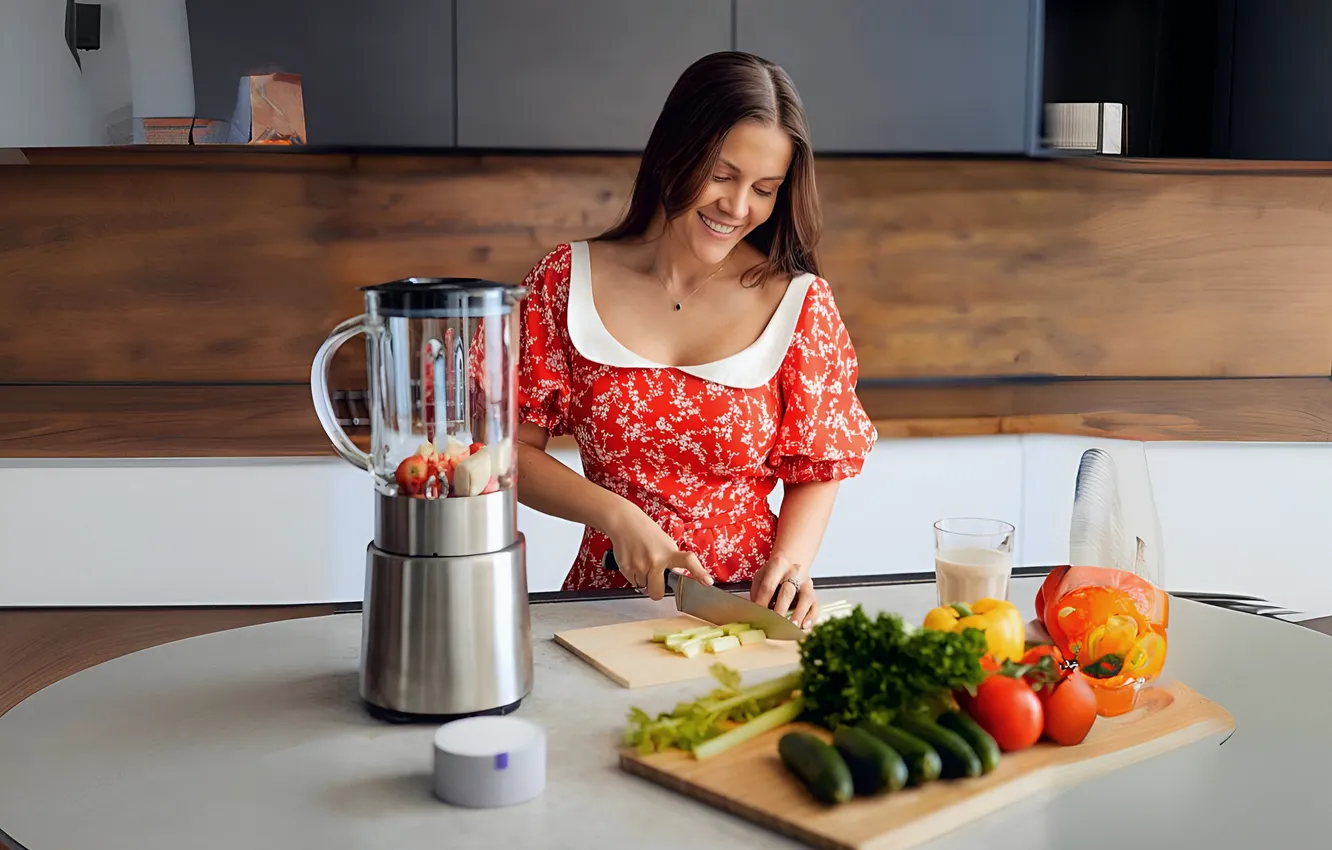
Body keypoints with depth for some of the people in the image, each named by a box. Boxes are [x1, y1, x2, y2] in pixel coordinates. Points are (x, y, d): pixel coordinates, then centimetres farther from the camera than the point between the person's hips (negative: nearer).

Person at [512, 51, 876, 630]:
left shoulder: (800, 303, -1)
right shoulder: (568, 281, 0)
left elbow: (814, 473, 6)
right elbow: (513, 450, 1)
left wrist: (791, 560, -12)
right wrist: (615, 515, -13)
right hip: (609, 599, 0)